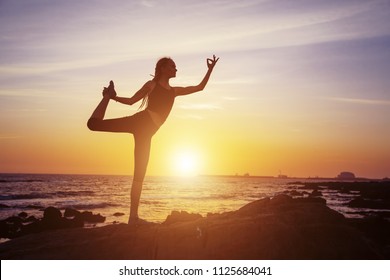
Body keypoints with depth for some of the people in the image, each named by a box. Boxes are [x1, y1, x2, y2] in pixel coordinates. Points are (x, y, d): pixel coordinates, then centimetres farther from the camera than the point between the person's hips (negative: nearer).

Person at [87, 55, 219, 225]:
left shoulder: (174, 91, 26)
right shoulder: (151, 84, 13)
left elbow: (200, 87, 28)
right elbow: (131, 101, 13)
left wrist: (210, 70, 23)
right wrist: (112, 97, 3)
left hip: (147, 130, 4)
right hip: (140, 120, -4)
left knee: (139, 176, -1)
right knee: (94, 123, -20)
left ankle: (133, 217, -1)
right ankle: (108, 95, 8)